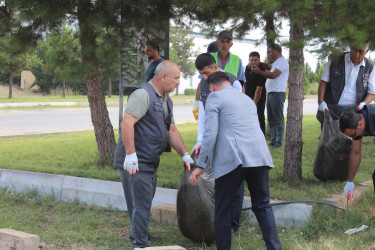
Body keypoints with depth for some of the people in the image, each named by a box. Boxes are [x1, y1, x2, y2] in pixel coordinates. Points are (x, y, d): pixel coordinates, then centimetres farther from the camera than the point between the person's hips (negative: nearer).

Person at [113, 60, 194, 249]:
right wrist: (130, 154, -30)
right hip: (135, 162, -10)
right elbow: (126, 124, -26)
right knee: (141, 205, -5)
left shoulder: (166, 100, 15)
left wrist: (185, 154, 6)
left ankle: (137, 233, 41)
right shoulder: (143, 94, -17)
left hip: (150, 162, 10)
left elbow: (172, 130, 17)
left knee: (145, 202, 23)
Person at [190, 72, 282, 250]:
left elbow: (211, 134, -6)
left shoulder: (215, 97, 5)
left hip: (232, 160, -6)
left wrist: (200, 166, -3)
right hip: (259, 157, 6)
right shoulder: (247, 99, 27)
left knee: (222, 210, 7)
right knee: (262, 206, 16)